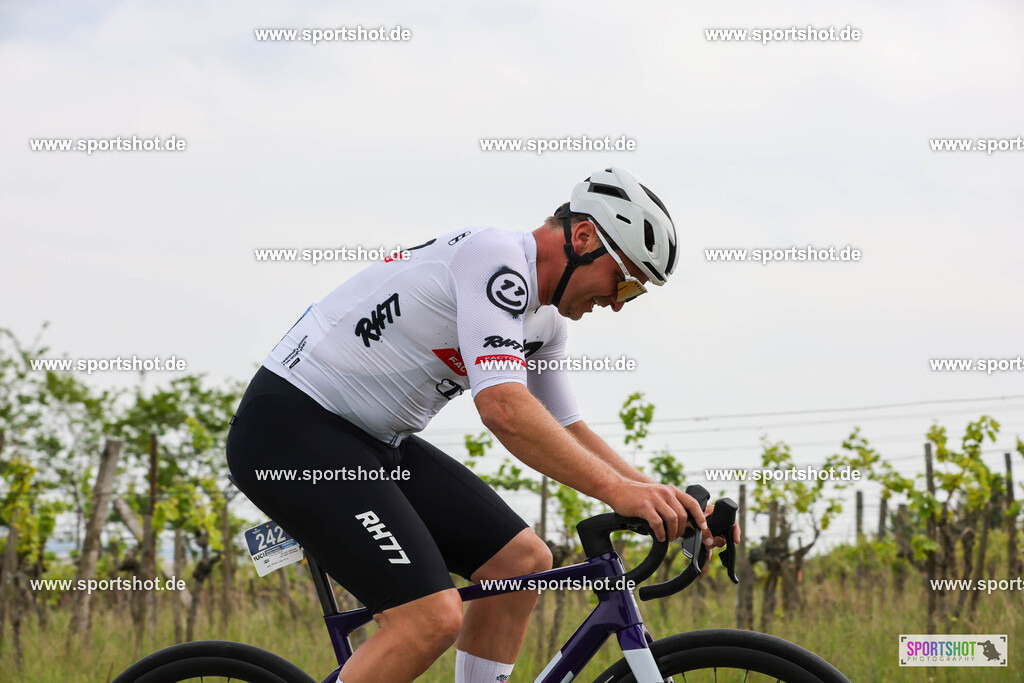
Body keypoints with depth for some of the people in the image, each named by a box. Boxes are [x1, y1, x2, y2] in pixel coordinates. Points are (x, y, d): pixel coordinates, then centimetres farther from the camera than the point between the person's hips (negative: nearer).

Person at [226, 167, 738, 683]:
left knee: (522, 562, 4)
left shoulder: (543, 321, 11)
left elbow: (567, 432, 20)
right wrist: (618, 491, -29)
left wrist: (663, 498, 6)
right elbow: (504, 409, -31)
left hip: (373, 443, 10)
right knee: (433, 617, -21)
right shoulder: (496, 258, -20)